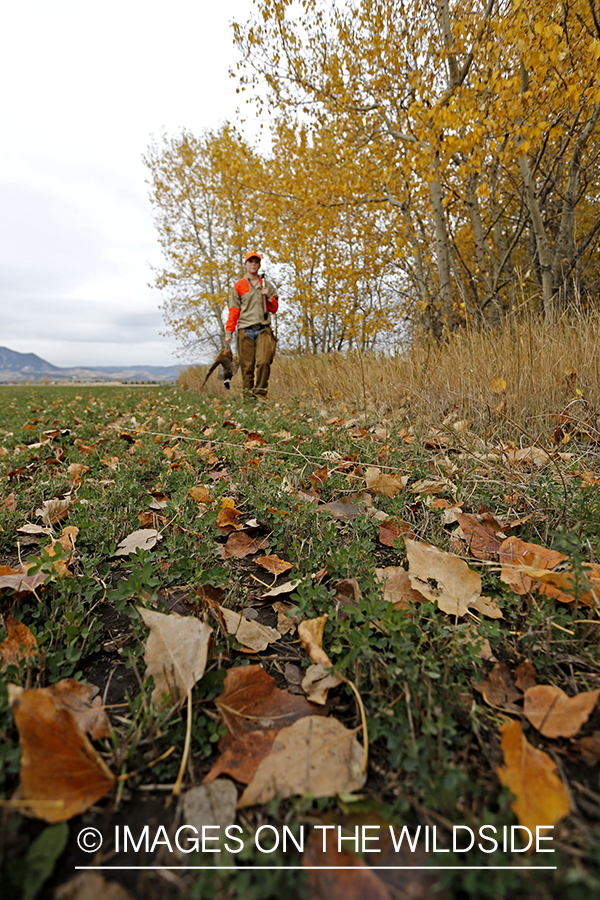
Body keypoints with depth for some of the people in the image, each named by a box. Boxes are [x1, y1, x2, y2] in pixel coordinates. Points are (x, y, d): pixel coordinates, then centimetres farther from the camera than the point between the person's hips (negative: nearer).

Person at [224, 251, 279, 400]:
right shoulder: (238, 286, 11)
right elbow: (233, 310, 8)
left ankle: (260, 393, -6)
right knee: (247, 365, -3)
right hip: (245, 330, -1)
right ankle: (248, 394, 4)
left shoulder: (267, 285, 17)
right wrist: (229, 332, 1)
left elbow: (274, 308, 17)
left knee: (263, 362, -15)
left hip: (264, 330, 1)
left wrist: (267, 297, -2)